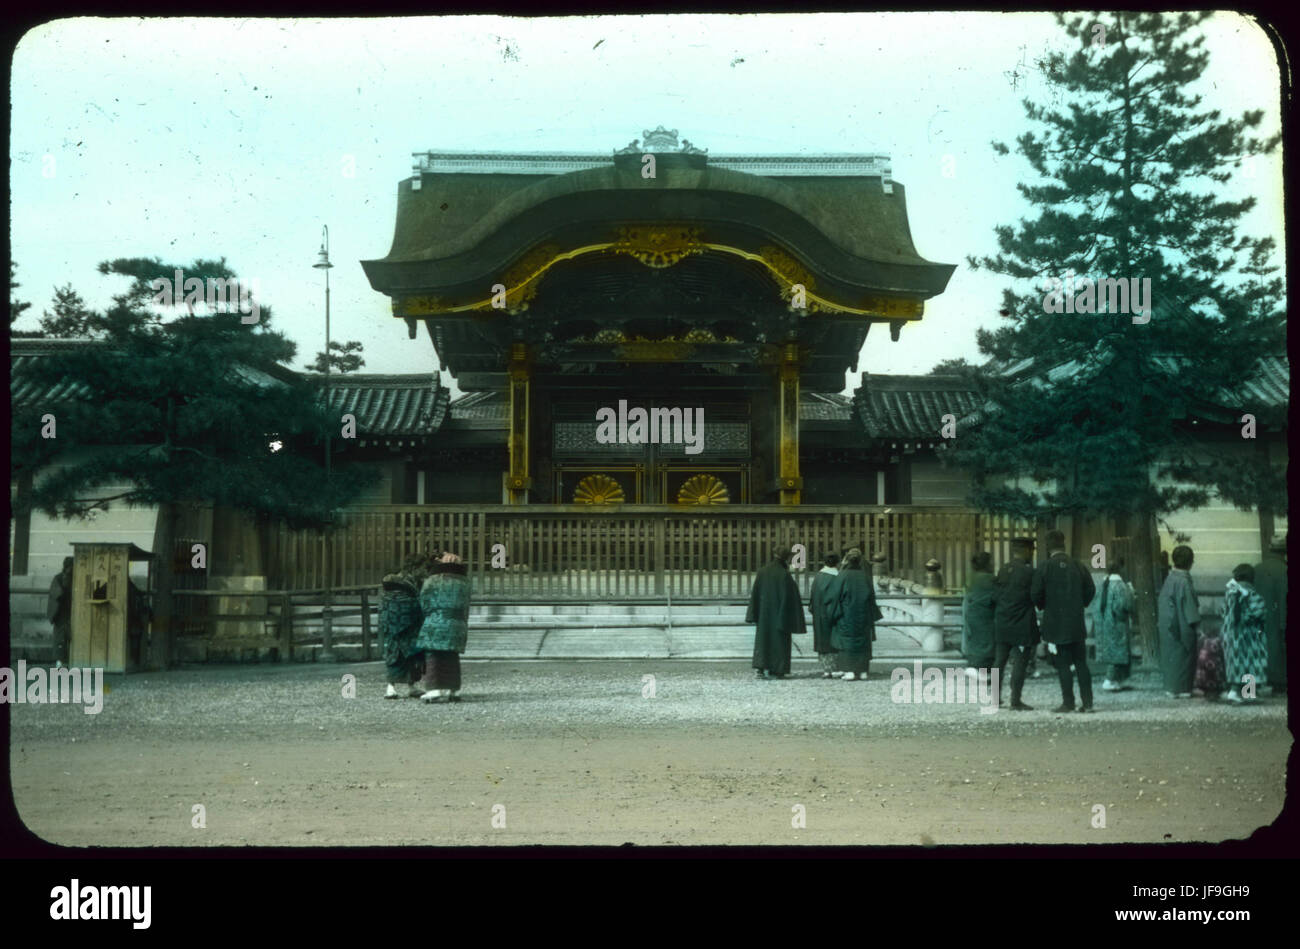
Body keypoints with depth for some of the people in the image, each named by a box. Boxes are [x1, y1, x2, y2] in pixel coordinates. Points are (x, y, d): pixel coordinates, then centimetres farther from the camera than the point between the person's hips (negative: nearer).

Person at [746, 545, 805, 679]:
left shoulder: (762, 572, 0)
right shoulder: (784, 574, -13)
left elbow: (755, 594, 0)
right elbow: (791, 596, -10)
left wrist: (754, 615, 5)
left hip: (763, 613, 4)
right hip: (779, 614, -4)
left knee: (762, 639, 10)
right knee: (778, 640, 6)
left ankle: (759, 669, 1)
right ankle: (772, 670, 6)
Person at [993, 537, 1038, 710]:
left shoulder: (1002, 571, 7)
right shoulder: (1028, 572, -14)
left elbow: (995, 597, 9)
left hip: (1001, 624, 7)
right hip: (1022, 625, -7)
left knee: (1000, 660, 13)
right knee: (1020, 662, -1)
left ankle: (996, 696, 19)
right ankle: (1015, 700, -1)